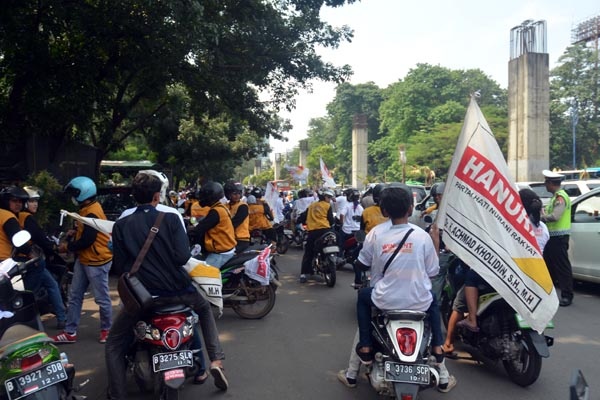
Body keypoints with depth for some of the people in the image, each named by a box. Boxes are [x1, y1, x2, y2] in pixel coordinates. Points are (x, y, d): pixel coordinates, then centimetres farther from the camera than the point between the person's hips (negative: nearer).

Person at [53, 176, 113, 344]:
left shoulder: (92, 213, -22)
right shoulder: (88, 209, 9)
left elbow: (87, 241, -23)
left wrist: (67, 247, -9)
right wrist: (75, 233, 7)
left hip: (97, 261, -10)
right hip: (84, 260, 10)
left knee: (102, 299, 5)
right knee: (74, 296, 12)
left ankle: (106, 329, 21)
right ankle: (70, 332, 20)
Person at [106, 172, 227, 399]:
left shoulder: (121, 225, -1)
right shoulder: (170, 219, -5)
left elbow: (121, 265, 0)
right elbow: (183, 257, -13)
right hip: (178, 290, 0)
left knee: (114, 345, 21)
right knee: (204, 307, 31)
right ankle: (216, 360, 18)